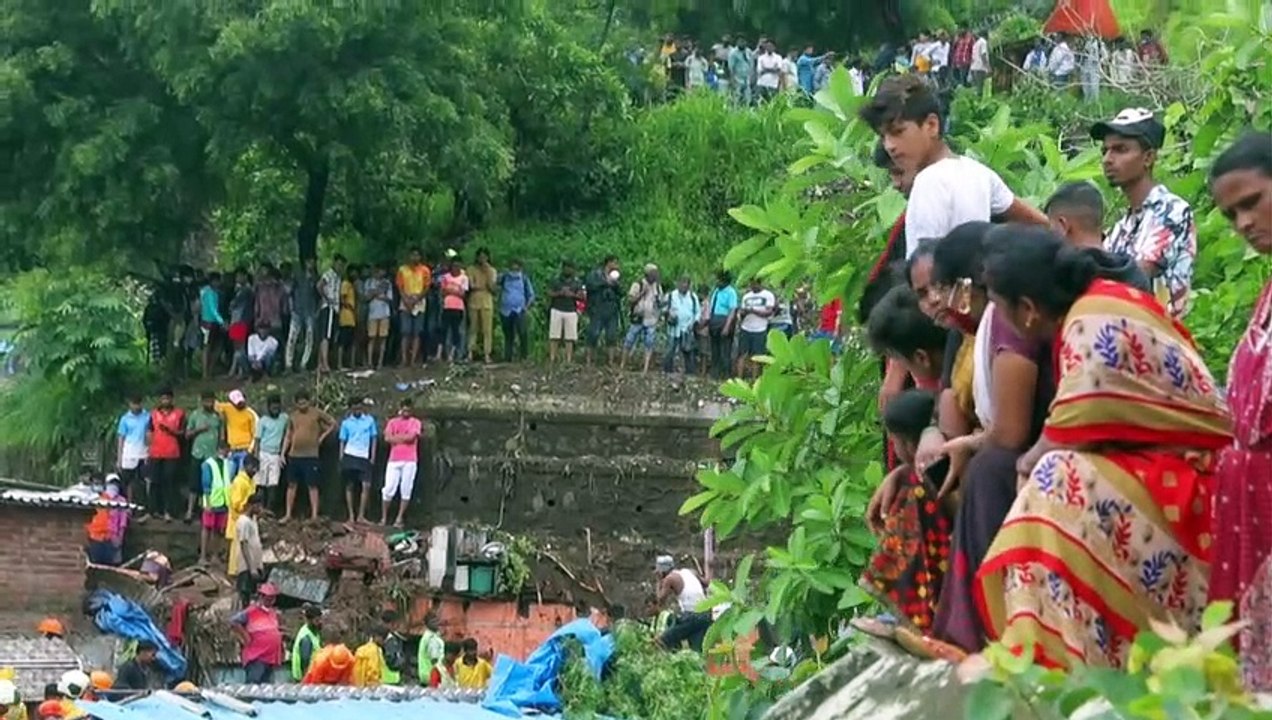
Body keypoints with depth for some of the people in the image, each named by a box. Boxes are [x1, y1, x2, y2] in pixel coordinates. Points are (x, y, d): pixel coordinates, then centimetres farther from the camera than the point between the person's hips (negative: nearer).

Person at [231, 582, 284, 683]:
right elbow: (234, 622, -13)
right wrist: (245, 637, -12)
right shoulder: (251, 611, -7)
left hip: (271, 658, 8)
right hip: (256, 658, -8)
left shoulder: (274, 613, 16)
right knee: (253, 685, -16)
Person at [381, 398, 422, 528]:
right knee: (389, 489, -4)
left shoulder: (415, 422, 7)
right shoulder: (393, 422, 13)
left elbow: (411, 437, -9)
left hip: (409, 461, -1)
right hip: (394, 460, 1)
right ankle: (384, 518, 3)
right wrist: (404, 438, -4)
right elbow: (387, 438, -2)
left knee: (406, 490, -2)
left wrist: (396, 437, 1)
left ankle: (400, 518, 3)